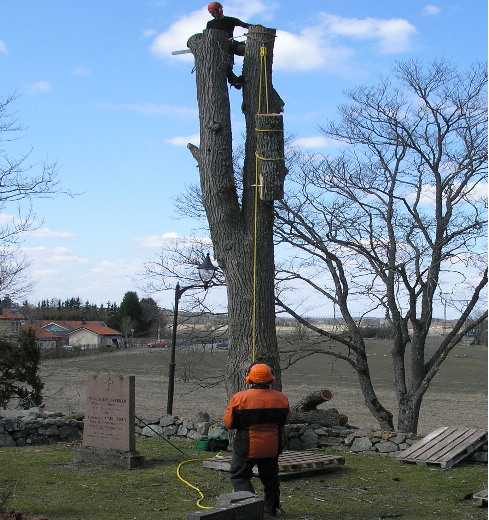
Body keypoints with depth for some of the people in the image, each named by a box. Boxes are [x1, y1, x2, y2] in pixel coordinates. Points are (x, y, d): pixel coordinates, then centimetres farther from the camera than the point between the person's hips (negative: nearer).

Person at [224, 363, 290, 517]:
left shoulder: (239, 398, -16)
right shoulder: (281, 398, -5)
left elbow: (229, 423, -7)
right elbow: (284, 421, 10)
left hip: (247, 447, -4)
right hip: (272, 448, 4)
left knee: (239, 476, 10)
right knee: (270, 478, 20)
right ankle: (271, 508, 29)